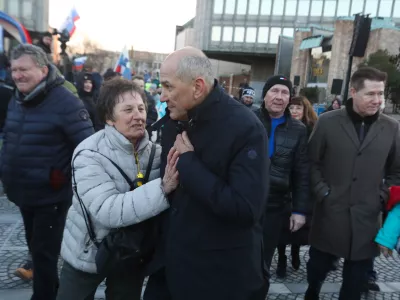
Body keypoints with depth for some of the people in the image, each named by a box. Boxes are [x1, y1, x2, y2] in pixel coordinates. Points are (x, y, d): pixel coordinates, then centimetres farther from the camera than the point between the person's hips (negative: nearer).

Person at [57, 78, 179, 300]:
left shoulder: (154, 151, -6)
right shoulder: (90, 154, -22)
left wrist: (170, 181, -25)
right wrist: (162, 188, -40)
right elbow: (107, 211, -33)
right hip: (88, 254, -4)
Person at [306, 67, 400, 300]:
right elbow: (312, 162, 2)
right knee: (319, 264, 17)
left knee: (357, 279, 12)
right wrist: (322, 192, -7)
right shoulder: (328, 122, -3)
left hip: (367, 217, 1)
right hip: (330, 213, -1)